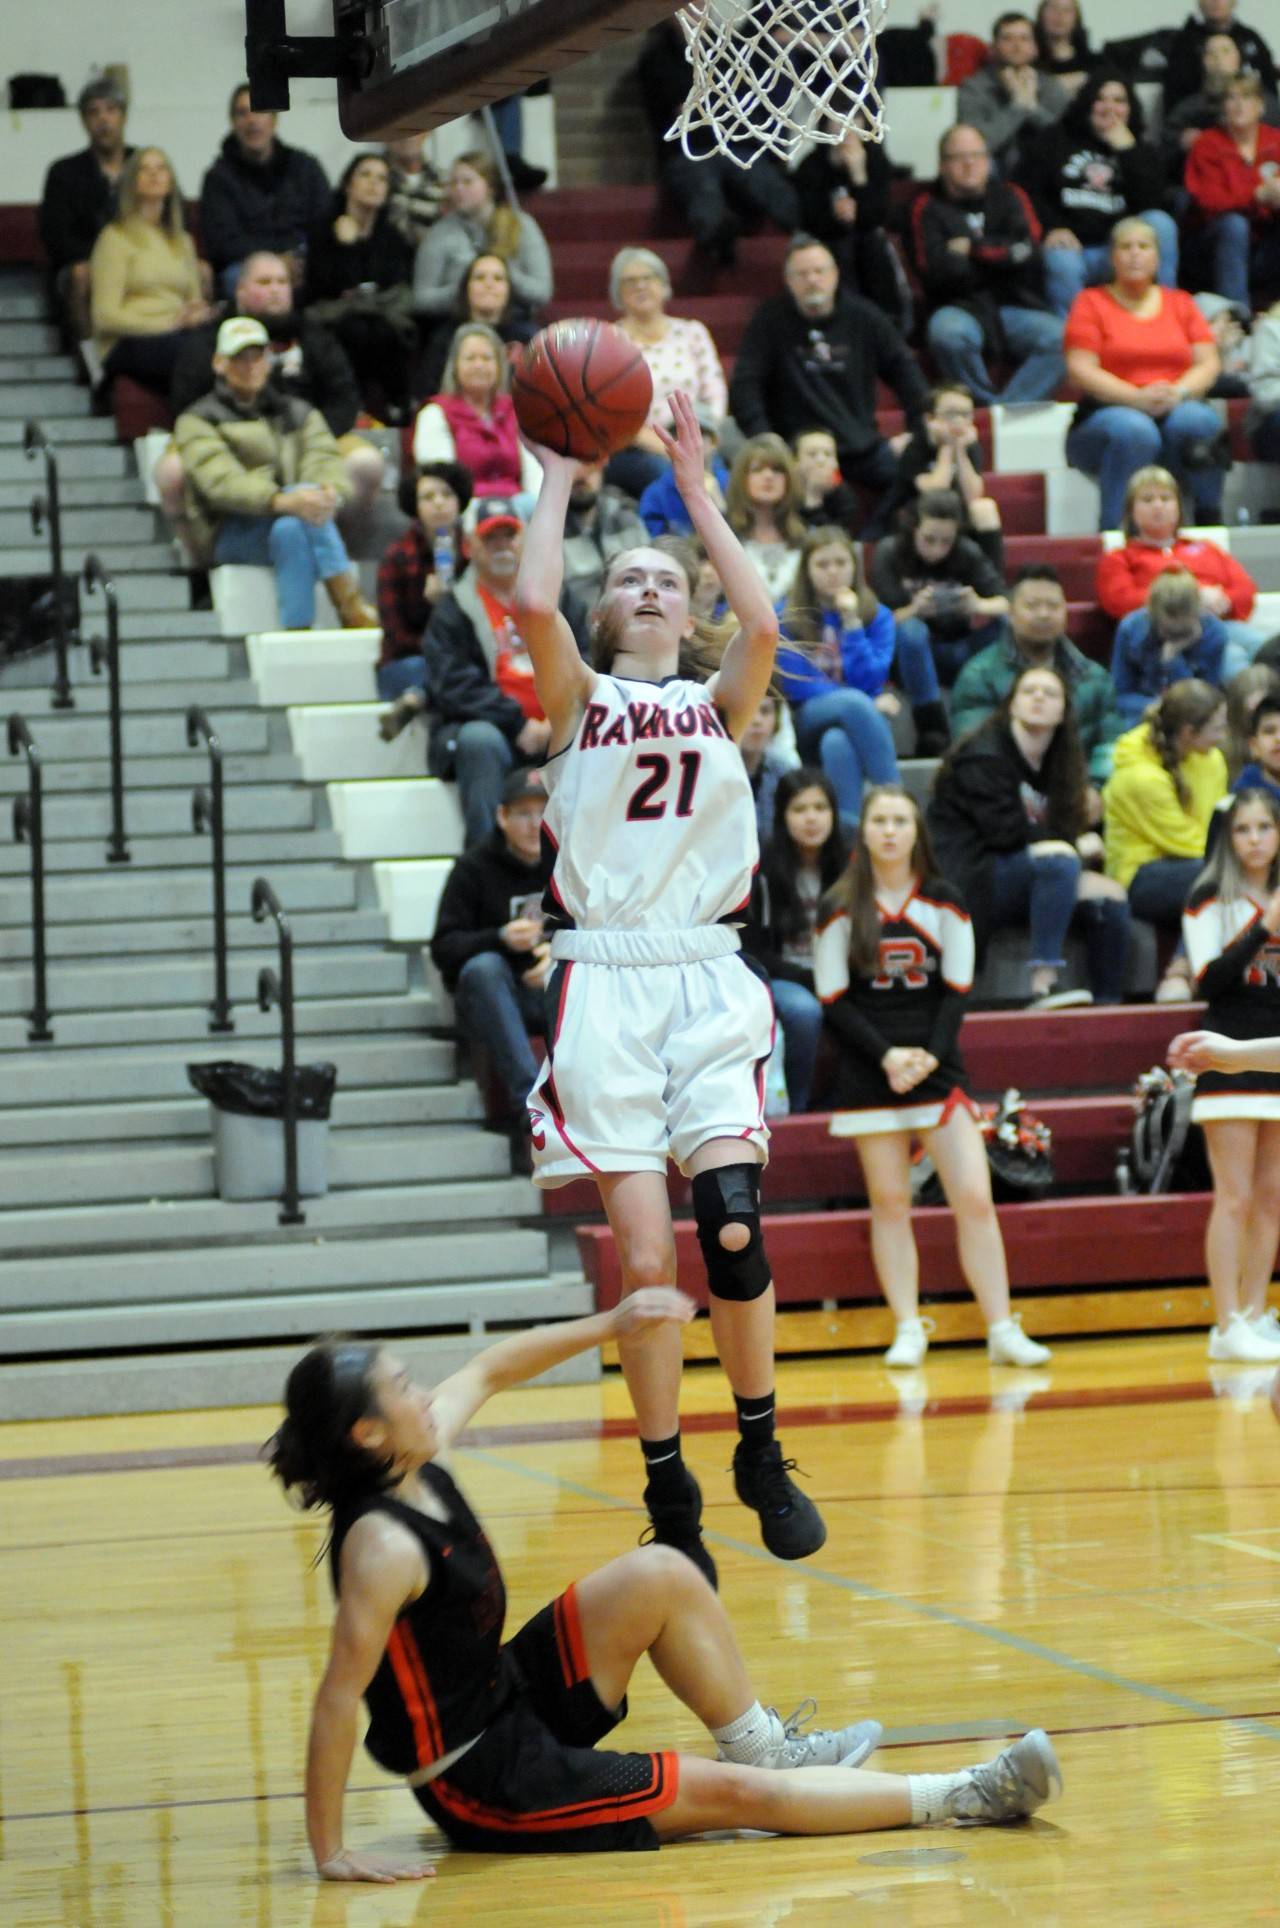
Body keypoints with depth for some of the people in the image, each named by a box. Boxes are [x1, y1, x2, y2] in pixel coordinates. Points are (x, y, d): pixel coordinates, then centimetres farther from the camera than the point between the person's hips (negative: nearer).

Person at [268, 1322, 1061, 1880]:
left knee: (660, 1576, 5)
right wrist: (333, 1854, -31)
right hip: (481, 1780, -9)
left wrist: (607, 1327, 11)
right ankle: (963, 1798, 7)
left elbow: (489, 1373, 15)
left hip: (515, 1699, 9)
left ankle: (764, 1744, 23)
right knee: (734, 1794, -3)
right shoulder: (382, 1545, -31)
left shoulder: (422, 1462, -5)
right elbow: (339, 1698, -32)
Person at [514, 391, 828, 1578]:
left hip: (708, 981, 1)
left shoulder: (719, 702, 13)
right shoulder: (580, 699, 10)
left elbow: (762, 625, -7)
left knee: (733, 1231, -14)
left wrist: (695, 490, -2)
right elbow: (532, 607, -10)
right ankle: (670, 1501, 8)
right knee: (643, 1256, -5)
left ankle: (761, 1454, 8)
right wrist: (558, 480, 0)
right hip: (605, 982, -1)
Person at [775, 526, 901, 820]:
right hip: (806, 725, -1)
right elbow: (798, 685, -5)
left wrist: (852, 622, -12)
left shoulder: (877, 616, 5)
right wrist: (868, 704, -12)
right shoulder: (787, 618, 2)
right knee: (854, 702, -35)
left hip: (859, 722, 1)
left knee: (837, 743, -37)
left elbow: (869, 681, -6)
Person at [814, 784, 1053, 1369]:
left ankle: (1002, 1331, -4)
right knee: (890, 1205, 0)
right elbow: (834, 1000, -1)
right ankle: (908, 1332, 5)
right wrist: (887, 1055, -13)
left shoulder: (944, 904, 6)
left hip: (938, 1071, 1)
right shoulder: (840, 909, 1)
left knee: (975, 1199, -7)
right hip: (869, 1074, -1)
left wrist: (930, 1054, -10)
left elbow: (957, 990, 4)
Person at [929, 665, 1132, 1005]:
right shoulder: (983, 757, -8)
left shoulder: (1054, 762, 18)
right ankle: (1042, 987, -43)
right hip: (971, 881, -8)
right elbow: (1006, 832, -18)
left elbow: (1070, 828, 11)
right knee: (1058, 857, -32)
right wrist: (1077, 847, -10)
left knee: (1110, 896, -11)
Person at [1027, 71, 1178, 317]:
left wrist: (1127, 150, -6)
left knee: (1160, 223, -25)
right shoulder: (1056, 140, 14)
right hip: (1068, 244, -2)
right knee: (1063, 264, -38)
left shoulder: (1141, 150, 16)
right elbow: (1032, 191, 4)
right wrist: (1052, 228, -15)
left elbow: (1151, 202, -4)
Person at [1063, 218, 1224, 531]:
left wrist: (1179, 393, -13)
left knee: (1195, 421, -32)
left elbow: (1209, 363, 9)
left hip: (1177, 409, 3)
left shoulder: (1180, 302, 19)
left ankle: (1209, 524, -22)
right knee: (1133, 429, -37)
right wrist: (1137, 398, -18)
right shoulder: (1091, 303, 8)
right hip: (1108, 411, -2)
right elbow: (1080, 370, -4)